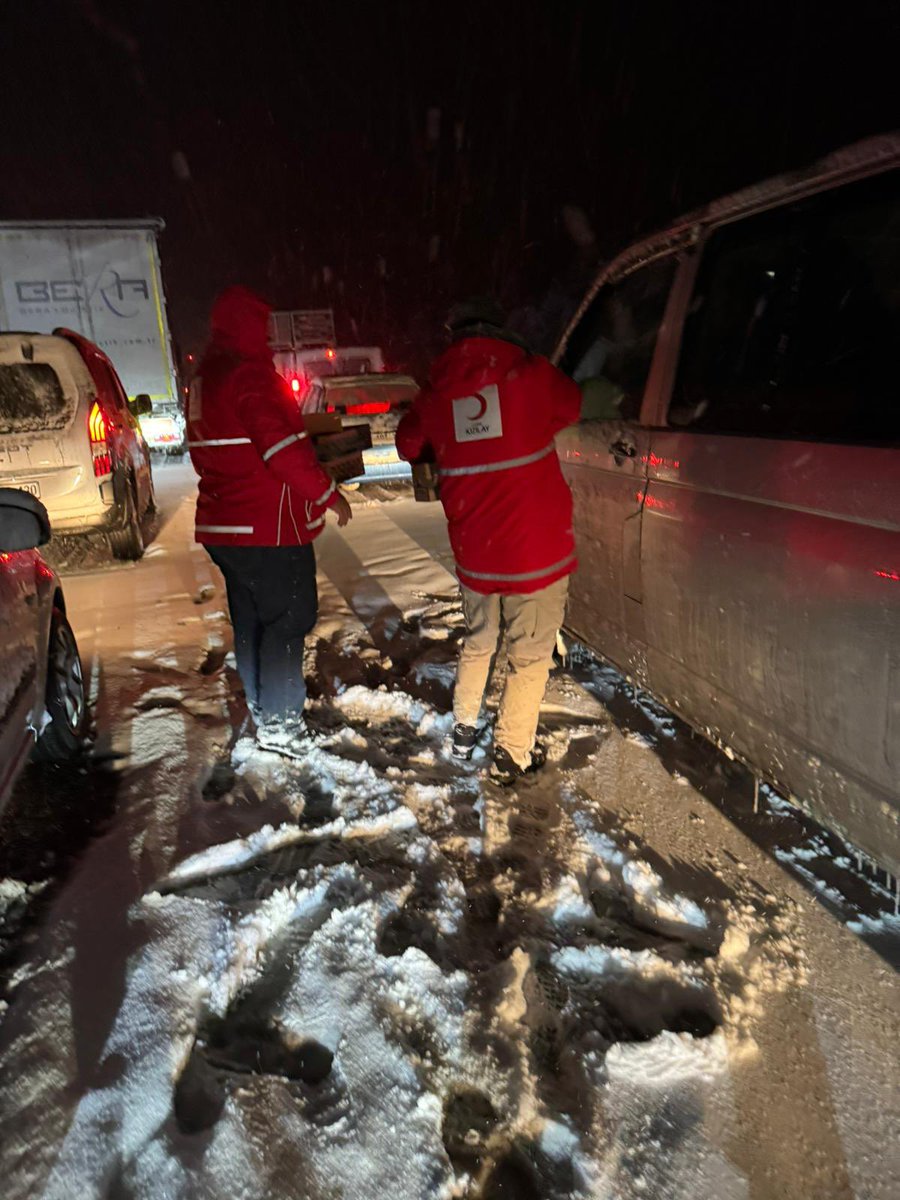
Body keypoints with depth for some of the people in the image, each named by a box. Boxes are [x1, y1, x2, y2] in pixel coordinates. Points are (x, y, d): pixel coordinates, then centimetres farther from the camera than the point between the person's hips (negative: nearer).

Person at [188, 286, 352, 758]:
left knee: (250, 620, 16)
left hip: (223, 524, 10)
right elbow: (285, 449, -21)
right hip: (268, 526, -10)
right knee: (288, 619, -1)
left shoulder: (202, 382, 16)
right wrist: (327, 493, -11)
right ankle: (278, 724, 4)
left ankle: (262, 712, 27)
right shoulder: (251, 376, -15)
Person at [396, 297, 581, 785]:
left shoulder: (435, 390, 3)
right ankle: (511, 754, 17)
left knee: (478, 641, 25)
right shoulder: (530, 373, -5)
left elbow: (409, 445, 19)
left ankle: (464, 729, 35)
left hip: (473, 549, 4)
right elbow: (569, 407, 15)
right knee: (529, 654, 10)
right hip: (537, 546, -4)